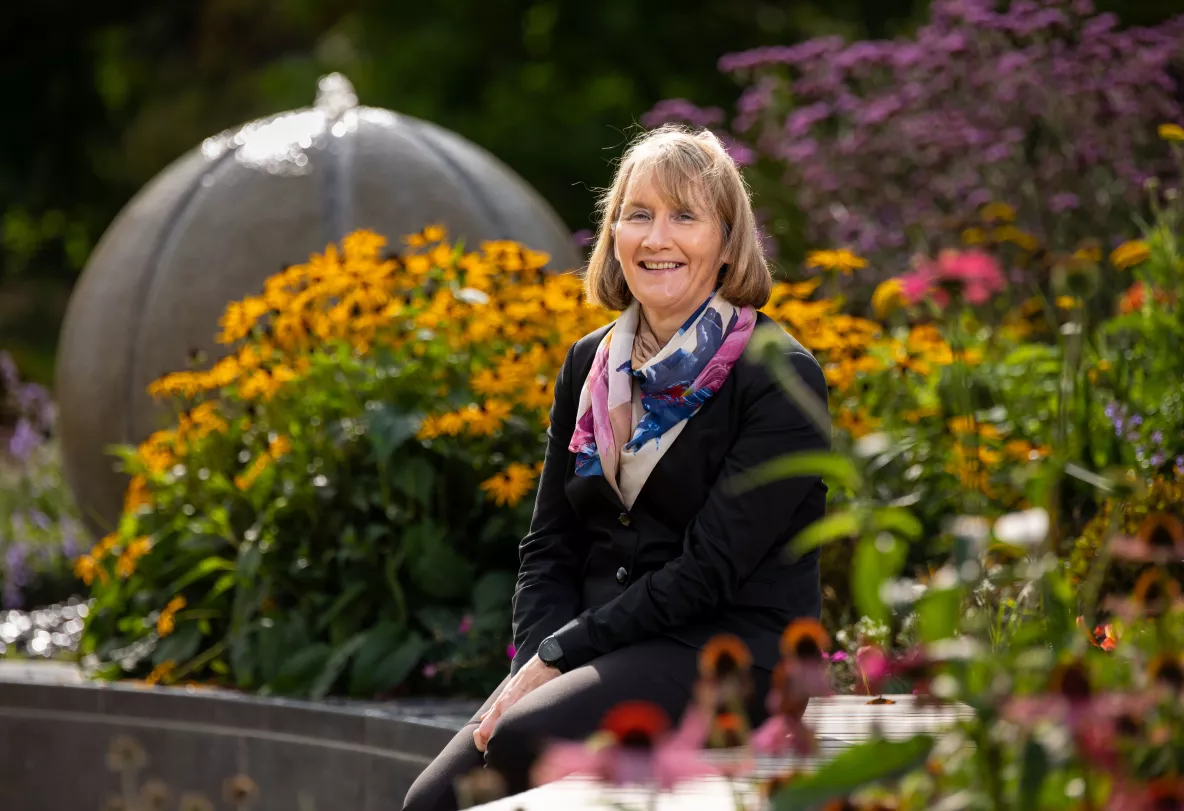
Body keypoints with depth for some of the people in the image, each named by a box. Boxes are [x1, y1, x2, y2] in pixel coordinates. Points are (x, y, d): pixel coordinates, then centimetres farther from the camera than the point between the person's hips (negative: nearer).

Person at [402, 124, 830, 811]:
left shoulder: (781, 380, -6)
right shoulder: (591, 365, 14)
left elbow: (710, 568, -13)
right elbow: (549, 546, 14)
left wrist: (557, 656, -15)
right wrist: (535, 663, -6)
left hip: (731, 653, -5)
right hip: (601, 649, 6)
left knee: (522, 741, -32)